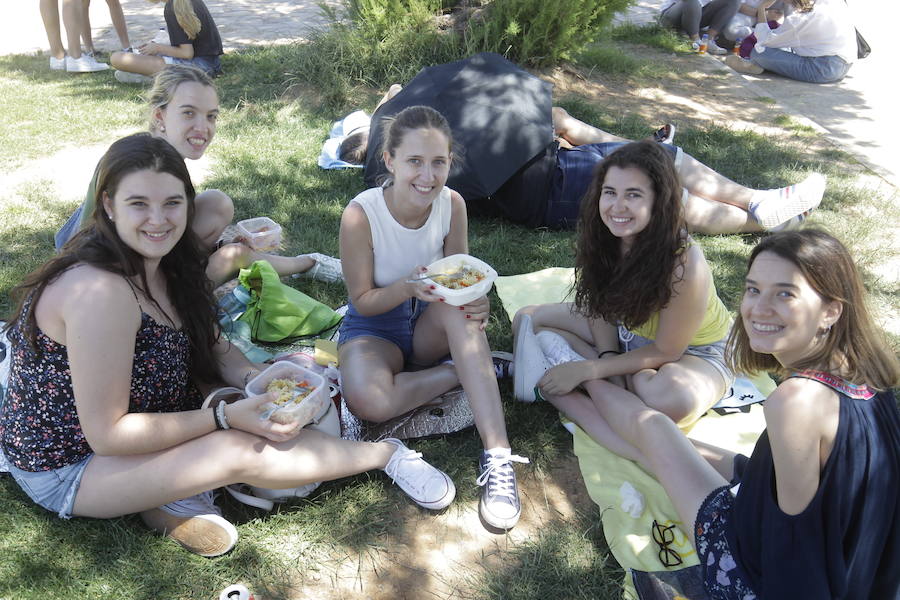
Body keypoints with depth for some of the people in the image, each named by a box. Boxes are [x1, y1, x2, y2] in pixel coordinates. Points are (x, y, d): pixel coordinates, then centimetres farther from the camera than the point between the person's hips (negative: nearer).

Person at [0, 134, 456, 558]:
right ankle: (388, 454, -6)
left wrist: (250, 376, -17)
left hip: (136, 424, 9)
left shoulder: (160, 264, -6)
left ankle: (174, 489, -7)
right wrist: (226, 417, -27)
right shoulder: (100, 292, -33)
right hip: (66, 467, -8)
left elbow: (206, 344, 4)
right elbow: (107, 433, -29)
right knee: (238, 451, -26)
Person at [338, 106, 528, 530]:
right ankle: (468, 372, -12)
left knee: (459, 304, -35)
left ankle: (497, 456, -36)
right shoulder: (360, 215, -22)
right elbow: (362, 301, -15)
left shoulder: (452, 205, -13)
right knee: (367, 401, -36)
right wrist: (409, 286, -36)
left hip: (430, 328, 3)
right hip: (375, 328, -2)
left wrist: (475, 299, -28)